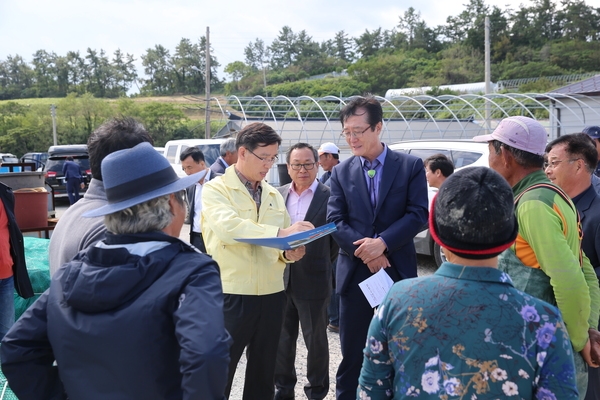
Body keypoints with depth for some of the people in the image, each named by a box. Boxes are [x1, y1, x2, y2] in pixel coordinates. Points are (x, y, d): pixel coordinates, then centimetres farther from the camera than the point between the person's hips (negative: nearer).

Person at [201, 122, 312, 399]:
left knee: (263, 372, 16)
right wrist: (279, 233, -33)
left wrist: (289, 253, -8)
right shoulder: (216, 189, -6)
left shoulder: (273, 195, 12)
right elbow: (228, 227, -25)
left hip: (271, 295, 6)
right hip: (231, 294, -6)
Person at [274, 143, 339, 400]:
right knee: (281, 338, 16)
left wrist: (322, 266, -2)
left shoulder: (329, 197, -8)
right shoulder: (278, 194, 6)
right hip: (280, 278, 4)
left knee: (315, 339, 11)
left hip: (313, 281, -4)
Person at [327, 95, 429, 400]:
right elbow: (335, 220, -1)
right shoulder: (341, 172, 6)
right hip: (354, 272, 2)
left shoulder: (411, 166, 0)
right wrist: (365, 251, -16)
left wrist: (382, 242, -20)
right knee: (351, 354, 9)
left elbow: (418, 214, -8)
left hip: (398, 271, -1)